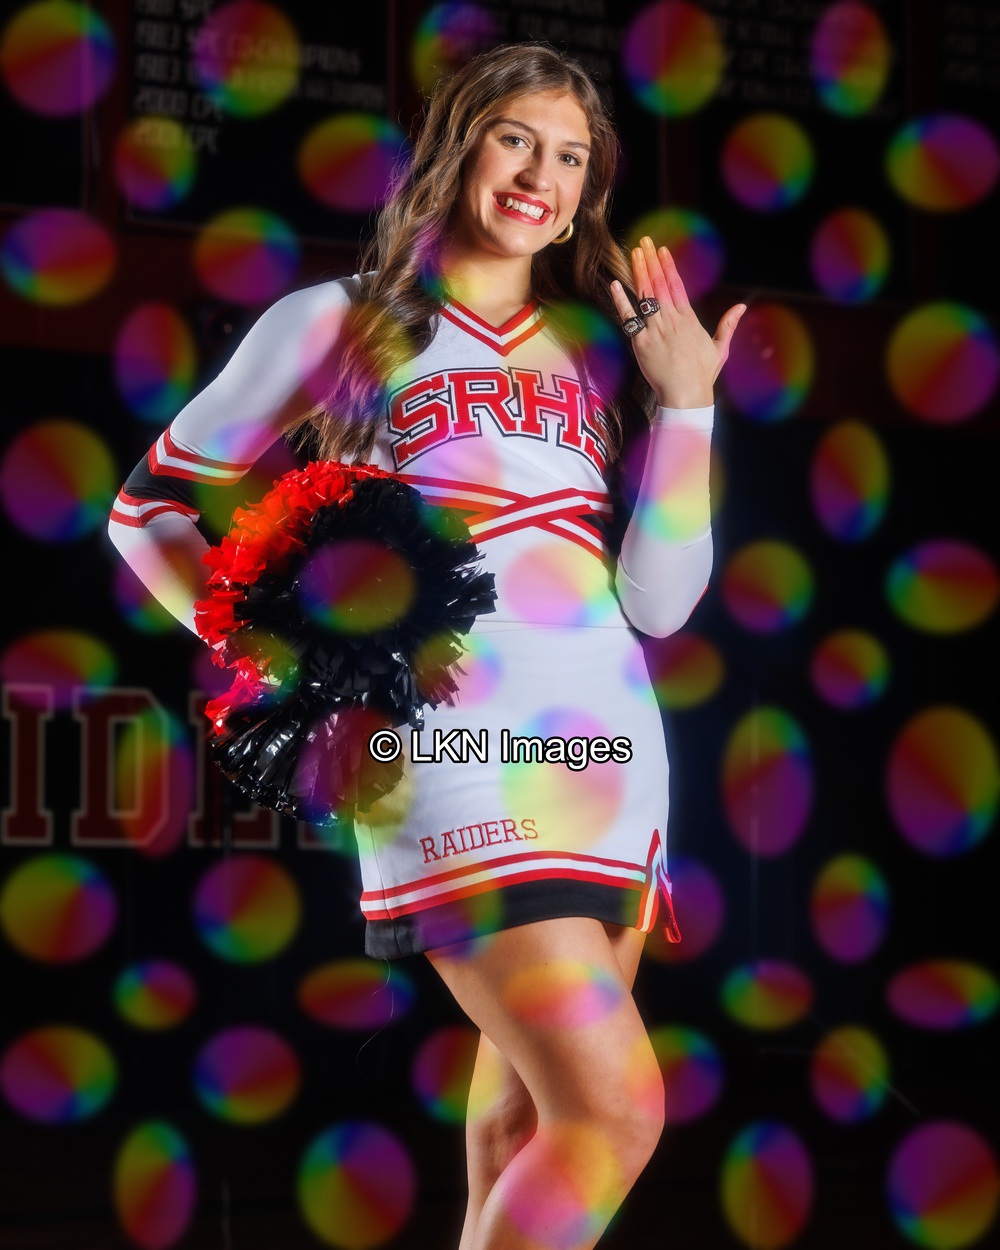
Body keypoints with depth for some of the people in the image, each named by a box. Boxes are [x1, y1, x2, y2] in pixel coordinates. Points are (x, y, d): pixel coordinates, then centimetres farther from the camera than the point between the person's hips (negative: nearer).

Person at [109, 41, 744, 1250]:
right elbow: (150, 508, 10)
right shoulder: (336, 324, 4)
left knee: (528, 1117, 11)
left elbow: (659, 601, 9)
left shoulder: (600, 346, 15)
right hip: (456, 747, -5)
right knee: (615, 1113, -16)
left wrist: (685, 403, 0)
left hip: (610, 753, 6)